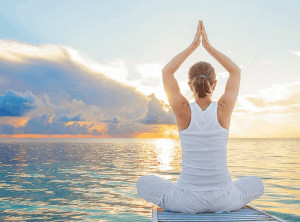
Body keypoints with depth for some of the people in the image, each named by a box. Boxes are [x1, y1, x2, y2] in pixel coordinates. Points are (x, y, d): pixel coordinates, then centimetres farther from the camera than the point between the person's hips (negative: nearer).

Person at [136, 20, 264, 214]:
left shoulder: (183, 110, -13)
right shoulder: (224, 109, -10)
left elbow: (166, 72, 5)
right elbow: (236, 72, 10)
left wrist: (193, 46, 8)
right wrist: (208, 46, 10)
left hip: (187, 200, -1)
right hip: (223, 200, 1)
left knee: (144, 183, 26)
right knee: (256, 184, 34)